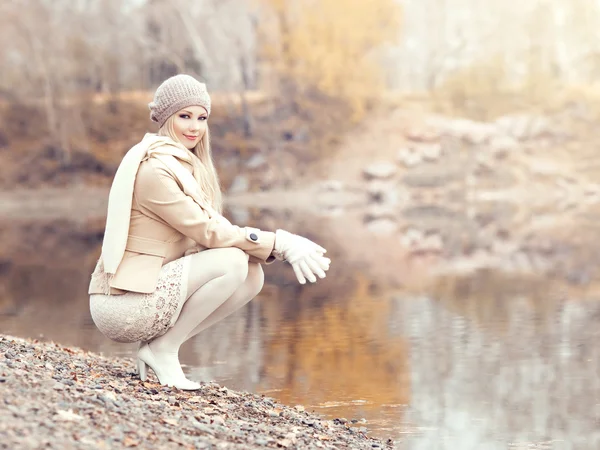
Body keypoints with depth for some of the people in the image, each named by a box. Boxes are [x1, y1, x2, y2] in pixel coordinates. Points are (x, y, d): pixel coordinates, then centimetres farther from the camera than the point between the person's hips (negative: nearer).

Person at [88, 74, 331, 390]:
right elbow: (210, 232, -18)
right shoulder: (155, 169, -15)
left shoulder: (184, 164, 14)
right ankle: (162, 350, -8)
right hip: (122, 304, -9)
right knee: (232, 263, -21)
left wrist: (281, 245, -8)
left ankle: (158, 346, 3)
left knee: (253, 276, -1)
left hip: (151, 286, 9)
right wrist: (280, 245, -16)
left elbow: (209, 233, 6)